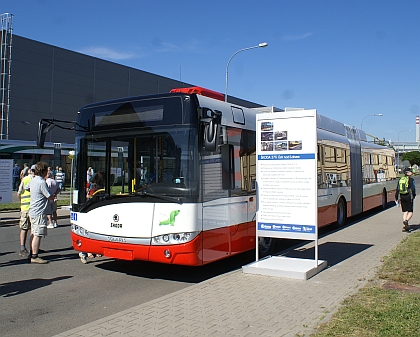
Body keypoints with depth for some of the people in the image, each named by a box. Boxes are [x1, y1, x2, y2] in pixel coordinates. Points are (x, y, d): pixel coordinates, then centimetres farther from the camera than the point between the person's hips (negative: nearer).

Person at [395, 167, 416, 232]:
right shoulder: (410, 179, -7)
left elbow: (397, 189, 8)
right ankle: (406, 221, -25)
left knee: (405, 212, 11)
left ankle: (404, 227, 7)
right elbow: (412, 189, -14)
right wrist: (414, 196, 1)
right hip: (408, 196, -5)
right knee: (410, 212, 2)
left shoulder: (400, 179, 9)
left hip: (402, 197, 5)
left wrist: (396, 198, 12)